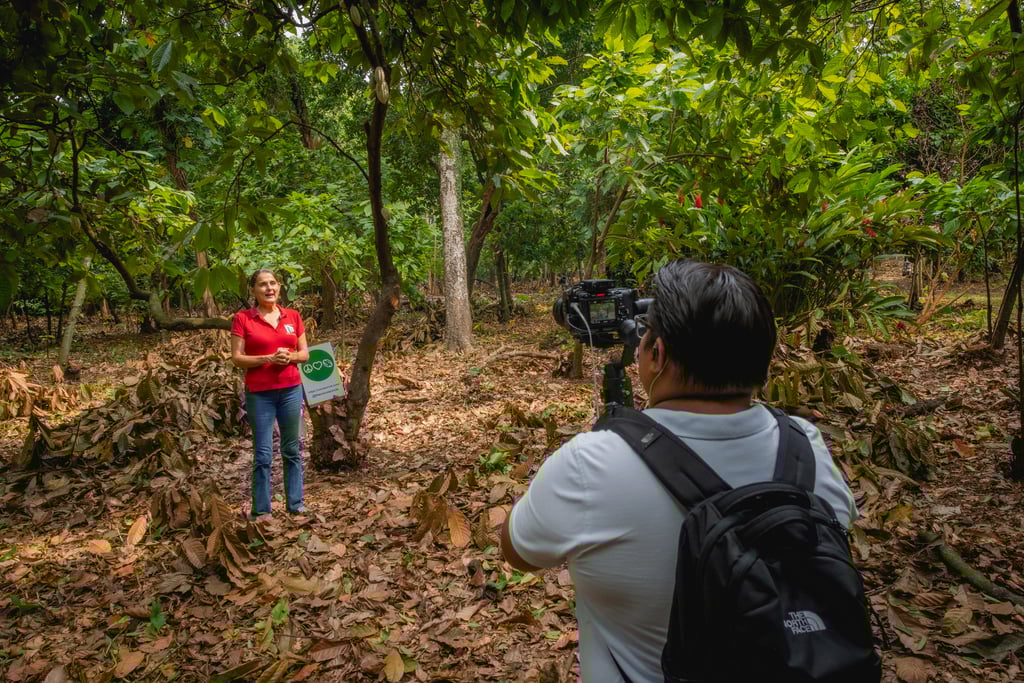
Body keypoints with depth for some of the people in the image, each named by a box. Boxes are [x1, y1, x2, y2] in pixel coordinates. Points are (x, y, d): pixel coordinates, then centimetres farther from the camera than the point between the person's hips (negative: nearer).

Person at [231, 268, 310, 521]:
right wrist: (268, 358, -18)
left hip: (291, 390, 3)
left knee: (292, 450, 10)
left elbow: (305, 353, 10)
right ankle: (261, 510, 11)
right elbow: (237, 358, -6)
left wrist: (290, 357, -11)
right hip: (259, 393, -3)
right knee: (263, 454, 1)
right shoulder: (242, 318, -3)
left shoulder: (293, 316, 7)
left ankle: (296, 504, 20)